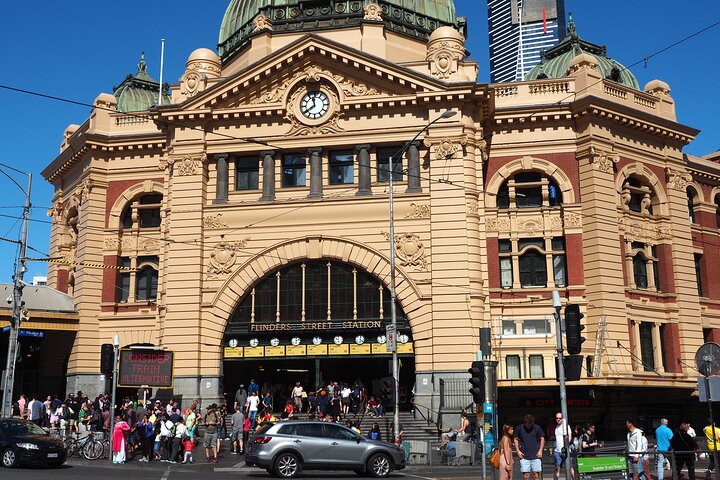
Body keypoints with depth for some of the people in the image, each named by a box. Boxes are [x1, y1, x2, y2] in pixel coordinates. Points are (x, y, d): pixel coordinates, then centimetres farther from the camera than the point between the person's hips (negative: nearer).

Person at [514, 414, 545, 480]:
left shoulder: (537, 428, 1)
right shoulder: (519, 428, 0)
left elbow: (542, 439, 9)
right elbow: (516, 439, 9)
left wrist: (540, 450, 0)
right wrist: (518, 451, -1)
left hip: (536, 455, 0)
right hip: (524, 456, 0)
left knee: (536, 474, -1)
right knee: (526, 474, -4)